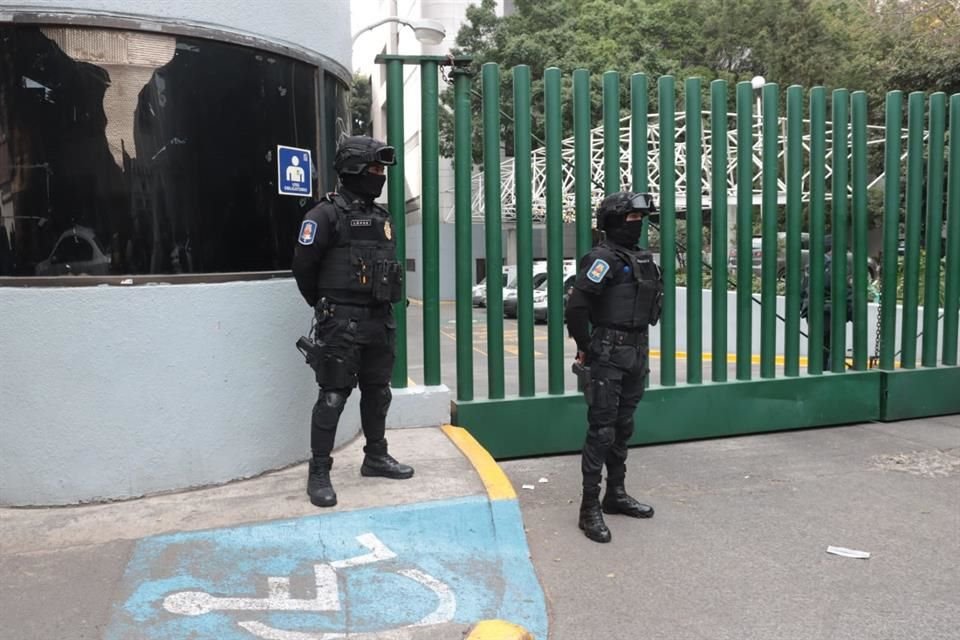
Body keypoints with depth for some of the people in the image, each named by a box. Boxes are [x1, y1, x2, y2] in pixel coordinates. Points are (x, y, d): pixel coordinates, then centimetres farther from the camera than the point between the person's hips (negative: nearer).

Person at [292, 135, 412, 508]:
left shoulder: (381, 217, 14)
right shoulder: (327, 214, -9)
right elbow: (303, 266, -9)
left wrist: (383, 305, 13)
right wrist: (325, 307, 1)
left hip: (380, 320, 7)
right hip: (341, 322, -7)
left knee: (377, 391, 15)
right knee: (333, 396, -5)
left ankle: (375, 457, 29)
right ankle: (319, 473, 2)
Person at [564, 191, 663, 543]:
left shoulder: (642, 258, 13)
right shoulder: (604, 258, -14)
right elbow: (576, 306, -21)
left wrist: (640, 345, 15)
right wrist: (586, 349, -13)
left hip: (636, 355, 8)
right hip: (608, 357, -8)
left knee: (623, 428, 16)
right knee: (602, 431, -6)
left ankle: (616, 495, 28)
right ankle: (590, 508, 1)